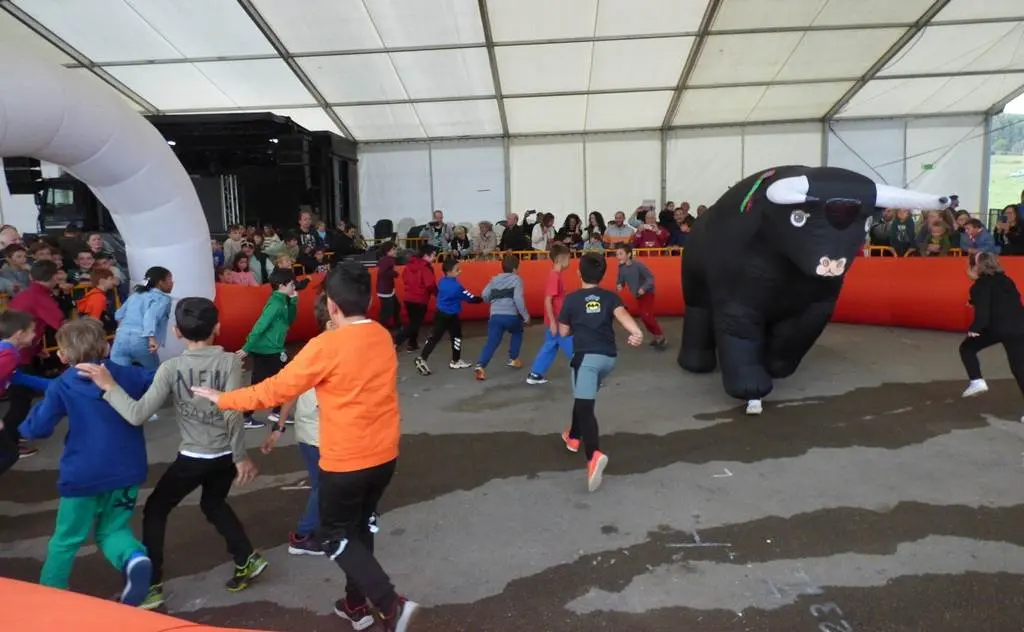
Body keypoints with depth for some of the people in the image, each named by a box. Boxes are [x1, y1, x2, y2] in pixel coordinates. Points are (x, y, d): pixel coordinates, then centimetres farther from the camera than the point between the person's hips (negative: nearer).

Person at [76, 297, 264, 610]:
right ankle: (247, 559, 26)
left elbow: (138, 415, -17)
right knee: (214, 504, 29)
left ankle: (151, 586, 20)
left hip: (193, 458, -3)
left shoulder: (170, 368, -11)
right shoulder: (230, 361, -11)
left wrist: (109, 386, -6)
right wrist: (240, 456, -7)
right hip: (226, 455, 3)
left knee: (155, 511, 19)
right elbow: (233, 414, -15)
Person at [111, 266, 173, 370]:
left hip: (121, 338, 5)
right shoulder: (163, 299, 3)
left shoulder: (136, 294, 24)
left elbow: (119, 314, 28)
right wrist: (151, 338, -28)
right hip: (141, 341, -5)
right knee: (153, 374, 16)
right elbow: (151, 315, -16)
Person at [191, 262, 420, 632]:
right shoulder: (383, 337, 0)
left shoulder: (326, 346, -20)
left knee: (336, 536, 12)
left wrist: (223, 400, 1)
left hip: (347, 460, -6)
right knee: (361, 526, 24)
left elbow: (277, 389, -12)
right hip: (385, 454, 7)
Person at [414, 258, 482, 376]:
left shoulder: (442, 282, 3)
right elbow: (470, 298, -16)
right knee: (456, 337, 7)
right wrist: (482, 299, -4)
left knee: (434, 337, 10)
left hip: (440, 313, 7)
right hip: (451, 316, -7)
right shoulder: (456, 286, -20)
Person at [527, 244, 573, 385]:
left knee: (550, 347, 15)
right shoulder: (555, 277, -19)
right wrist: (553, 322, -23)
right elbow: (548, 301, -23)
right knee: (572, 348, 0)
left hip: (556, 321, 10)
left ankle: (535, 375, 20)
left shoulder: (555, 275, 10)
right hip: (556, 322, -10)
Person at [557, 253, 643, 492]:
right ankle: (574, 437, 44)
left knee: (584, 406, -14)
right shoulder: (611, 297, 9)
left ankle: (594, 455, -35)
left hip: (587, 356, -5)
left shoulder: (572, 299, 4)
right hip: (609, 357, 5)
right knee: (583, 397, 27)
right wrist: (637, 332, -30)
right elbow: (622, 314, -13)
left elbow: (563, 332, 8)